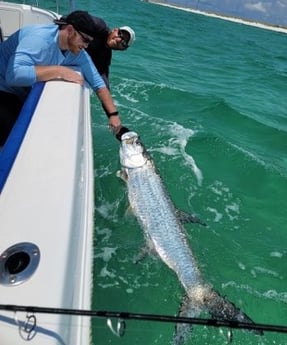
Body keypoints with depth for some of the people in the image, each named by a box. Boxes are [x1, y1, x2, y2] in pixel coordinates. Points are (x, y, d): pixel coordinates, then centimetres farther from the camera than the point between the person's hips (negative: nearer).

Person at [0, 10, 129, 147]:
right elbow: (13, 75, -45)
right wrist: (60, 71, -40)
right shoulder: (39, 38, -31)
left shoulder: (78, 53, -9)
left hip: (26, 94, 7)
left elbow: (98, 84, -2)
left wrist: (113, 114, -11)